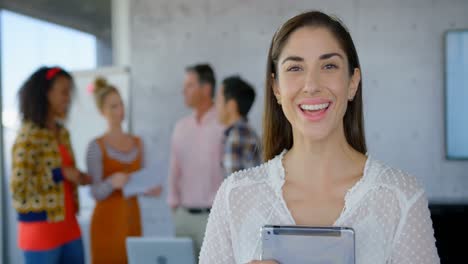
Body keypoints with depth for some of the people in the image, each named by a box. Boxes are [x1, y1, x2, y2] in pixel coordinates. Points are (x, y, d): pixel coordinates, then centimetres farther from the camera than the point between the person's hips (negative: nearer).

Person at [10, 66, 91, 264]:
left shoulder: (62, 133, 9)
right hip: (41, 229, -8)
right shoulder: (29, 135, -14)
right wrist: (60, 174, -17)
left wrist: (79, 178, 2)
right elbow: (18, 186, -20)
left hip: (68, 226, 8)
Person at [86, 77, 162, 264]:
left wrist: (150, 189, -8)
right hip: (108, 221, -5)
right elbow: (95, 192, -11)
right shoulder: (96, 146, -7)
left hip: (132, 219, 5)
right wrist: (112, 182, -30)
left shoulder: (137, 143, 9)